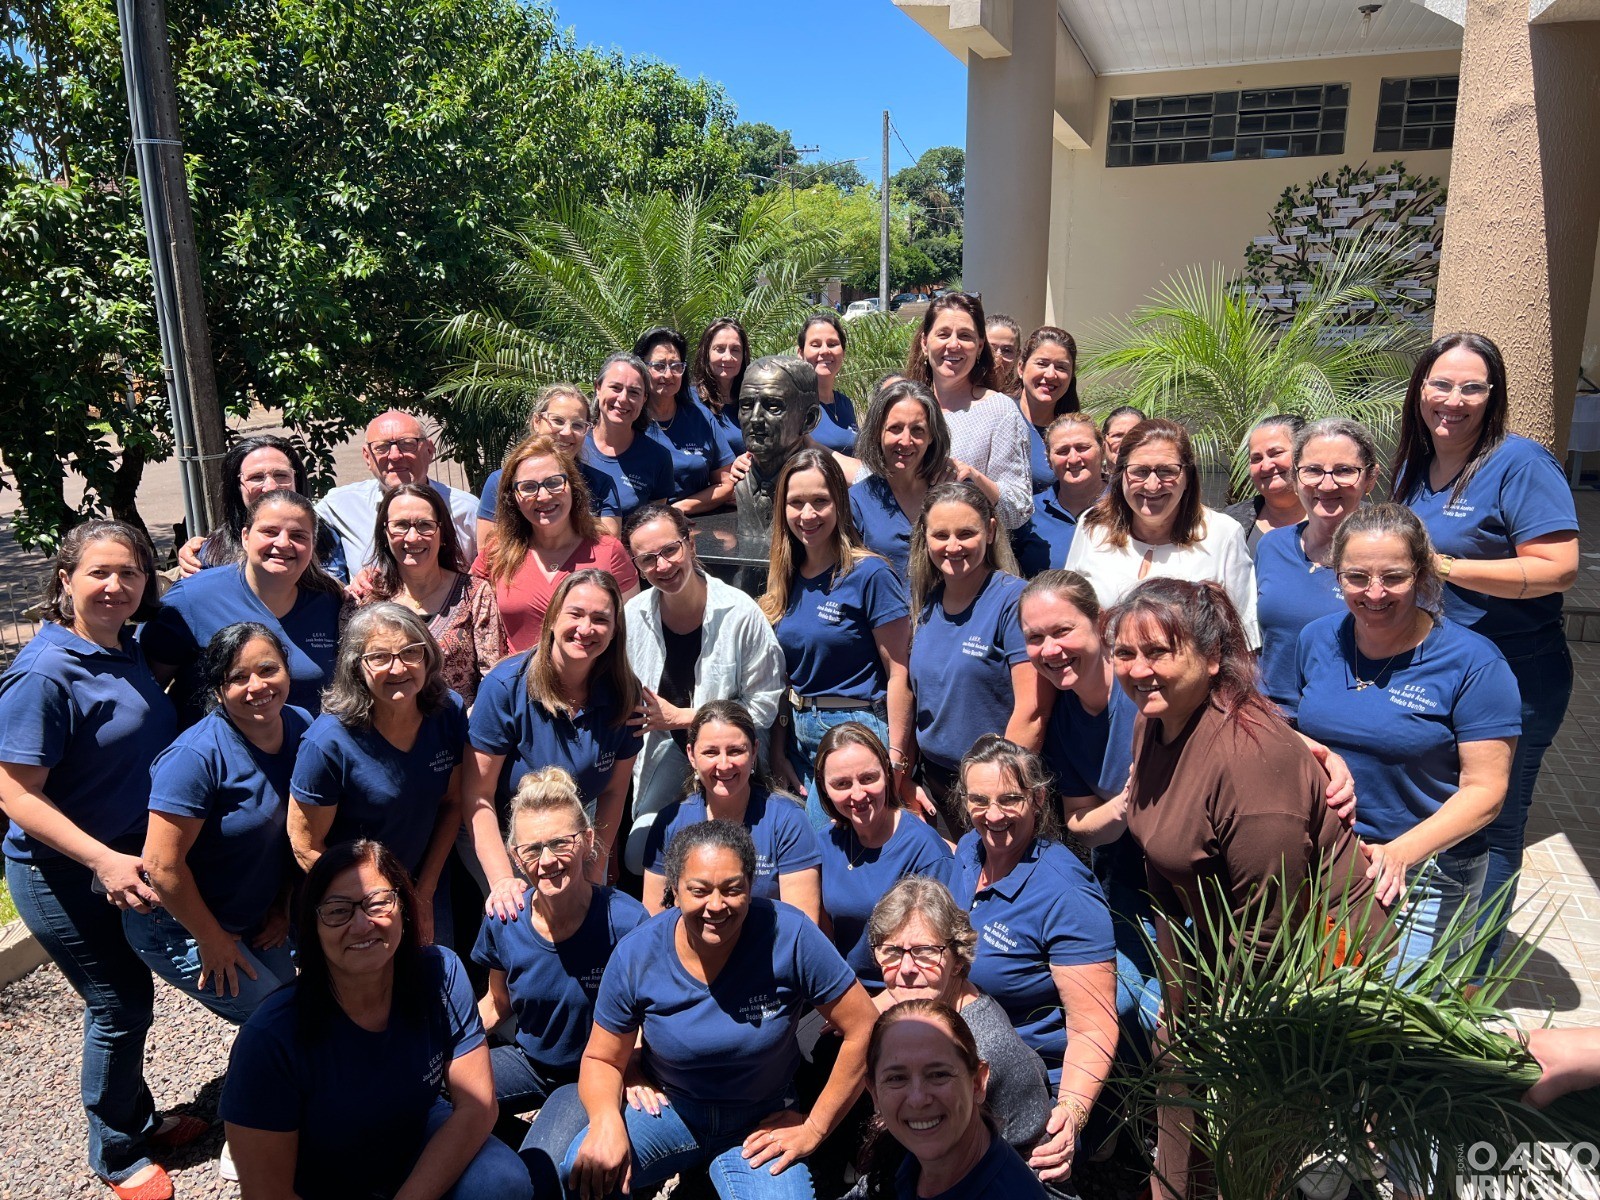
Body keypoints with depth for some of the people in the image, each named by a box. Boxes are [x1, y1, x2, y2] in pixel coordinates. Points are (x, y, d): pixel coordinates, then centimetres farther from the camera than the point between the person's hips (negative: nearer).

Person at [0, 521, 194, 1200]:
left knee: (127, 997, 20)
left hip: (131, 858, 7)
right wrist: (104, 861, -28)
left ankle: (140, 1122, 40)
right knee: (120, 1005, 5)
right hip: (62, 875, -7)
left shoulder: (127, 651, 0)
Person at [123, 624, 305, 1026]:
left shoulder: (302, 727, -7)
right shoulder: (197, 756, -28)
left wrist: (284, 905, 3)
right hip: (179, 929, -7)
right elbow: (162, 864, -26)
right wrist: (212, 941, -16)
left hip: (256, 919, 7)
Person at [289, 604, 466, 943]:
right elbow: (306, 846, -18)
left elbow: (452, 802, -3)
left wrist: (425, 893, -5)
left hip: (425, 890, 4)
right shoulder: (329, 743, -27)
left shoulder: (450, 713, -14)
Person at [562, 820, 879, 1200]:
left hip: (762, 1122, 0)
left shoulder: (789, 936, -23)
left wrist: (815, 1127, -8)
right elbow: (601, 1059, -4)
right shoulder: (636, 955, -16)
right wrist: (607, 1120, -26)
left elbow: (861, 1028, -15)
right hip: (665, 1106, 1)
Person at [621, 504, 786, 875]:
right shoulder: (634, 615, -5)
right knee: (638, 856, -6)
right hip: (668, 748, 4)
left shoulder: (740, 613, -17)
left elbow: (764, 706, -13)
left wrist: (680, 717, -16)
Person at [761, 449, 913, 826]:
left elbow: (897, 672, -12)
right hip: (797, 733, 6)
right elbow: (782, 674, 13)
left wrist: (895, 756, -15)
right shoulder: (784, 578, 7)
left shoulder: (869, 575, -11)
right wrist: (777, 749, 12)